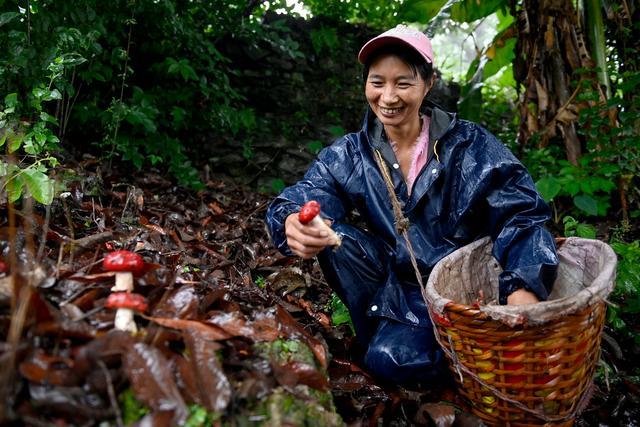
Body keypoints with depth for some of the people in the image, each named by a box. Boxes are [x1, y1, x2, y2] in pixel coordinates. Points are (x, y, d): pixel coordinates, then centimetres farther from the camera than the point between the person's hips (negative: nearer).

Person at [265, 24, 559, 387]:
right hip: (400, 287, 3)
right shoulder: (350, 156, -2)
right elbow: (300, 201, -15)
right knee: (334, 240, -21)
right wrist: (293, 225, -41)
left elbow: (521, 215, -14)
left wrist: (524, 289, -32)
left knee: (392, 361, -26)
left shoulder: (469, 144, -8)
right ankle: (384, 335, -3)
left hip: (466, 285, -3)